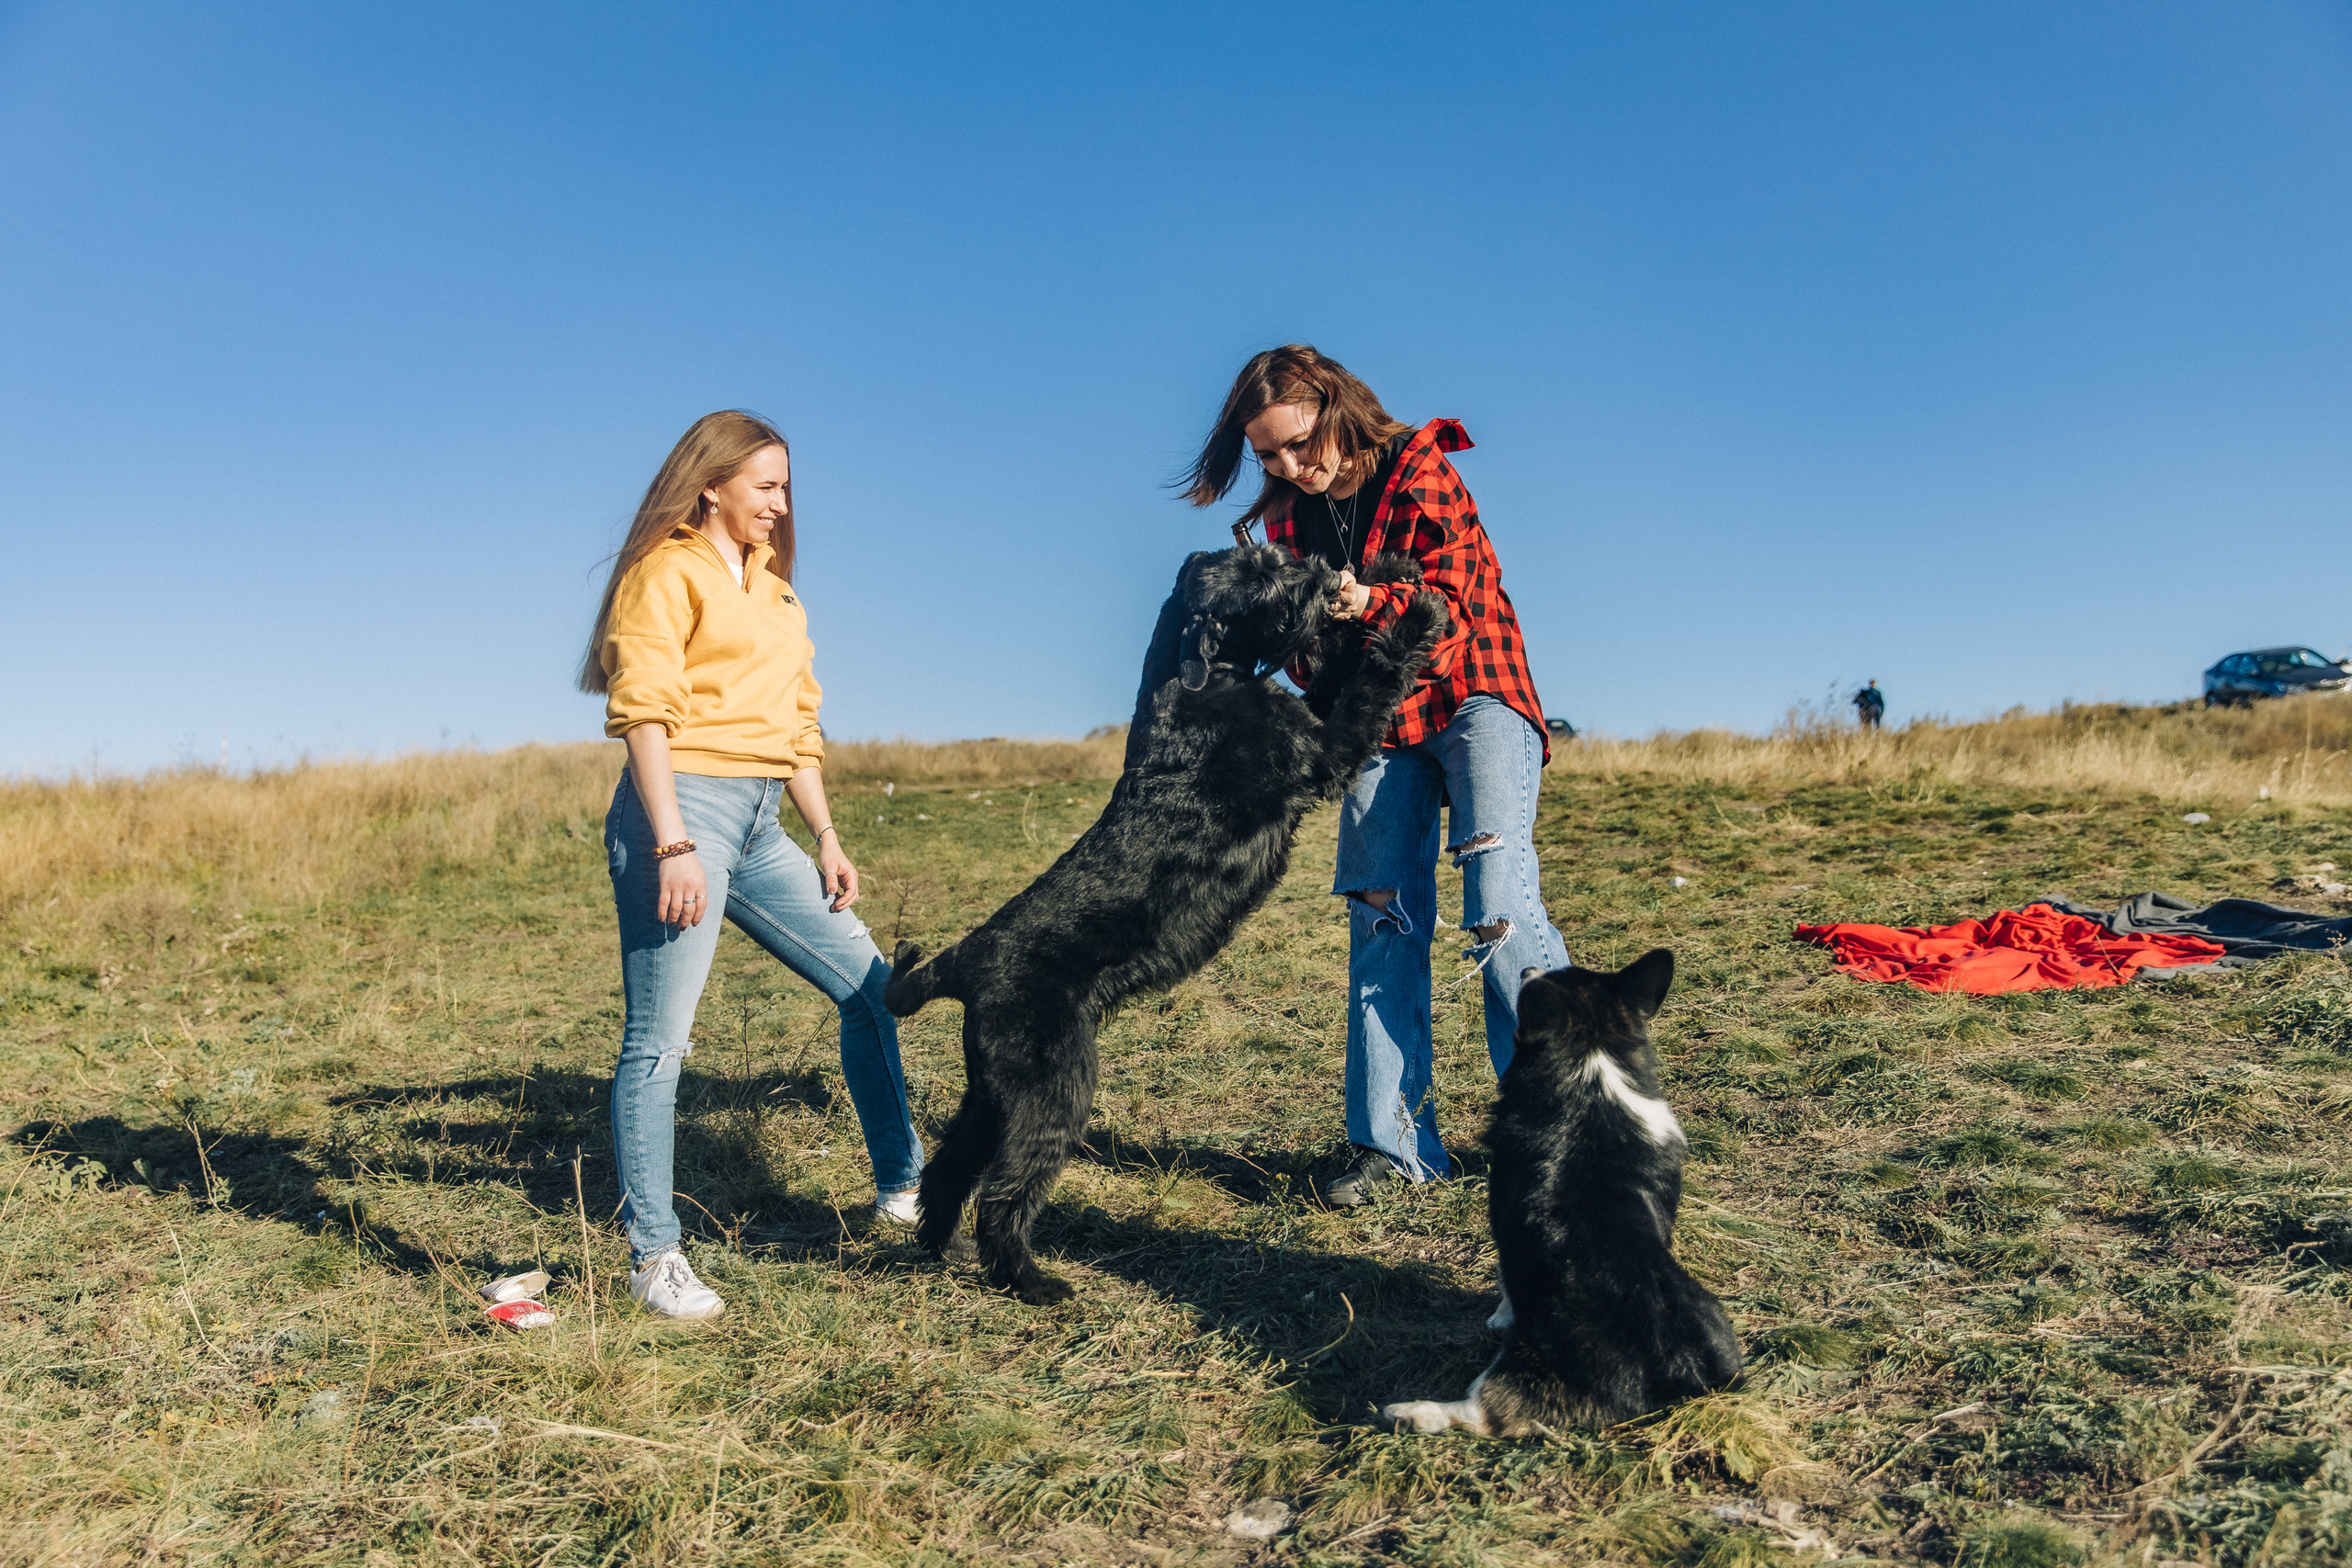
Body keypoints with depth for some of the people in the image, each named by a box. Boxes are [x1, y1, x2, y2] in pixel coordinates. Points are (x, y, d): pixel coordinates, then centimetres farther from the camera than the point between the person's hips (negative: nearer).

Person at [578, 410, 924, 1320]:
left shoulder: (774, 591, 24)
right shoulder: (667, 571, -1)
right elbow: (643, 709, -12)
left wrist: (827, 839, 17)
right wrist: (672, 844, -21)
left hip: (760, 827, 8)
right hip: (684, 809, -8)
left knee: (869, 984, 8)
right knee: (660, 1039, -6)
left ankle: (901, 1189, 20)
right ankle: (654, 1259, 2)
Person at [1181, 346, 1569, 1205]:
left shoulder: (1420, 473, -10)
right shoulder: (1287, 516, 6)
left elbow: (1454, 605, -16)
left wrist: (1370, 604, -34)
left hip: (1472, 695, -5)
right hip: (1380, 720, 5)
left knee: (1498, 904, -19)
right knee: (1381, 916, -1)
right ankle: (1391, 1139, 5)